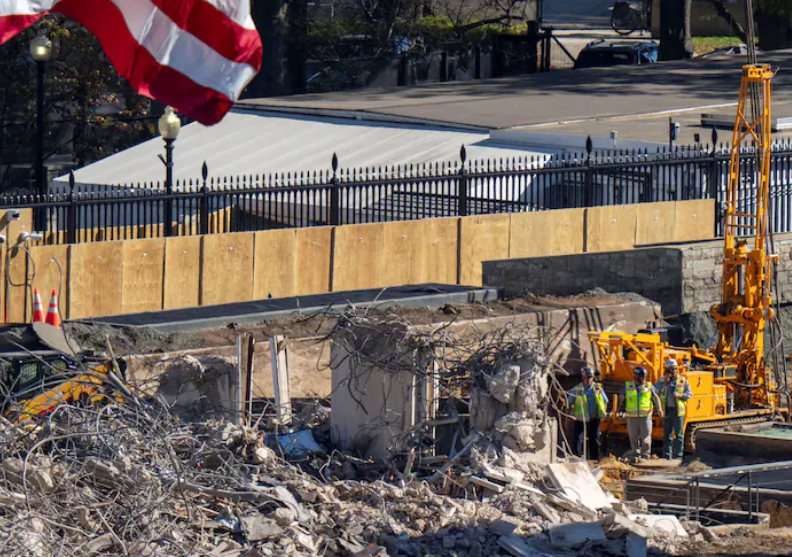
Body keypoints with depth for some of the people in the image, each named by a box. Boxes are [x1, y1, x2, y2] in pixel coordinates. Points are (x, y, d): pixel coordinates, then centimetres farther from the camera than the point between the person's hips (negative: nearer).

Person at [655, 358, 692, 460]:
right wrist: (664, 382, -12)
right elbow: (655, 392, -6)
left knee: (679, 434, -2)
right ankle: (666, 456, 13)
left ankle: (678, 456, 2)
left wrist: (679, 395, -15)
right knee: (666, 435, 8)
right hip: (666, 410, 2)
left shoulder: (682, 381, 4)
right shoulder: (662, 380, 7)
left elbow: (689, 394, 3)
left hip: (678, 410, -2)